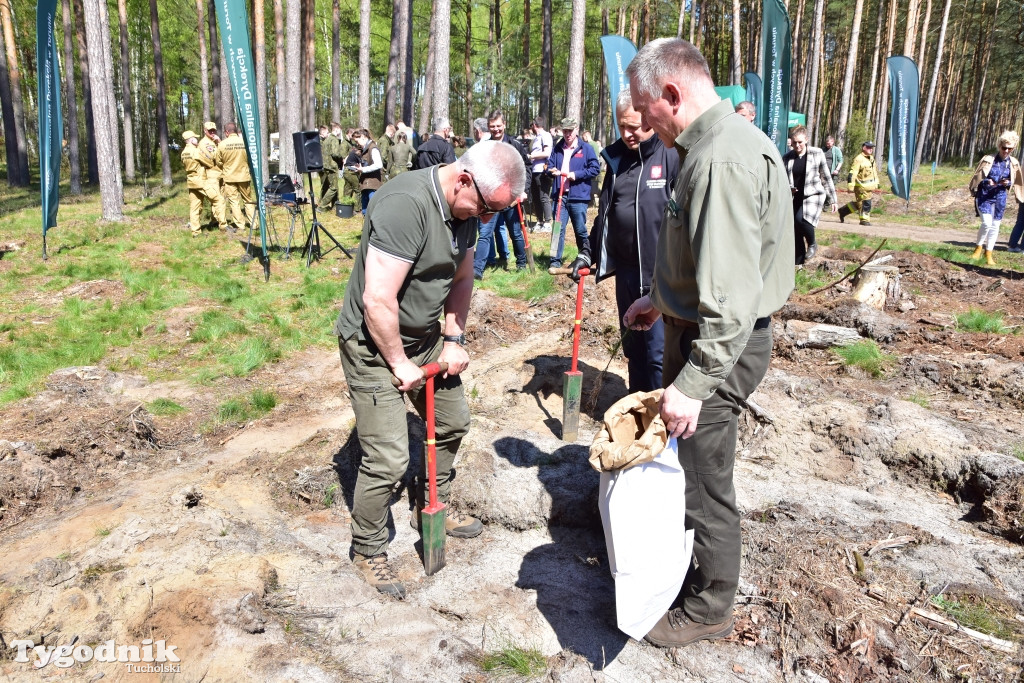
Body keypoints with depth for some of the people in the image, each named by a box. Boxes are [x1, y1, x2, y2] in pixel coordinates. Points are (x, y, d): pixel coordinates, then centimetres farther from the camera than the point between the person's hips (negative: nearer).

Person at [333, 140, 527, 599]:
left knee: (453, 423, 19)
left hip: (425, 337, 9)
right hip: (374, 343, -9)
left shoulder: (465, 207, -2)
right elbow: (377, 301, -31)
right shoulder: (405, 204, -30)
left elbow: (462, 276, 11)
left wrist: (454, 339, 3)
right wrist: (400, 363, -20)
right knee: (388, 458, -7)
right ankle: (368, 551, 18)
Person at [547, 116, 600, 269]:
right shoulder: (557, 148, 13)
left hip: (578, 196, -3)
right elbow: (550, 166, 17)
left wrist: (576, 174, -12)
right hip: (560, 195, 3)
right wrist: (552, 171, -7)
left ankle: (585, 255, 25)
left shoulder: (586, 148, 1)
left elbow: (595, 169, -3)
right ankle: (555, 261, 4)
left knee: (580, 230, 6)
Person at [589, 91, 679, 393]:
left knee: (659, 353, -2)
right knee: (633, 347, 17)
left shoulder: (673, 156, -11)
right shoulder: (616, 156, 10)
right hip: (625, 269, 7)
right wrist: (590, 251, 15)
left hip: (661, 274, -7)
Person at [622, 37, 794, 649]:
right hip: (700, 330, 10)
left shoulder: (723, 159, -24)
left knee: (705, 479, 5)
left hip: (720, 345, -10)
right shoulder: (715, 143, 11)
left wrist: (694, 382, -29)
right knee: (681, 465, 23)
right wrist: (663, 300, 26)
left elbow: (732, 294, -30)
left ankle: (710, 609, 26)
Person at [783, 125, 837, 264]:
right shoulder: (787, 157, 2)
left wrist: (833, 200, 5)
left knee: (802, 219, -29)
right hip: (794, 198, 3)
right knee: (796, 233, 2)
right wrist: (788, 188, -12)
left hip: (813, 195, -3)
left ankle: (812, 243, -1)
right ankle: (798, 262, 16)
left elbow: (826, 178, 3)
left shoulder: (817, 154, -3)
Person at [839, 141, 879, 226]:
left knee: (859, 203, 15)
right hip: (861, 186, -9)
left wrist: (876, 183, 23)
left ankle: (843, 211, 29)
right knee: (865, 202, -8)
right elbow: (853, 173, -19)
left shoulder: (872, 158, 15)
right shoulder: (859, 159, -13)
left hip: (869, 186, 9)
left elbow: (874, 172, 25)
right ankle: (865, 219, 4)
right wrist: (851, 186, -23)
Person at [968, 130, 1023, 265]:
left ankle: (988, 254, 17)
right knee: (987, 223, -17)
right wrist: (987, 182, -20)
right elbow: (977, 178, -2)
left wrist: (1007, 183, -8)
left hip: (1000, 197, 4)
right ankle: (979, 248, 6)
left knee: (995, 226, 6)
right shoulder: (988, 159, -9)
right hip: (984, 196, -3)